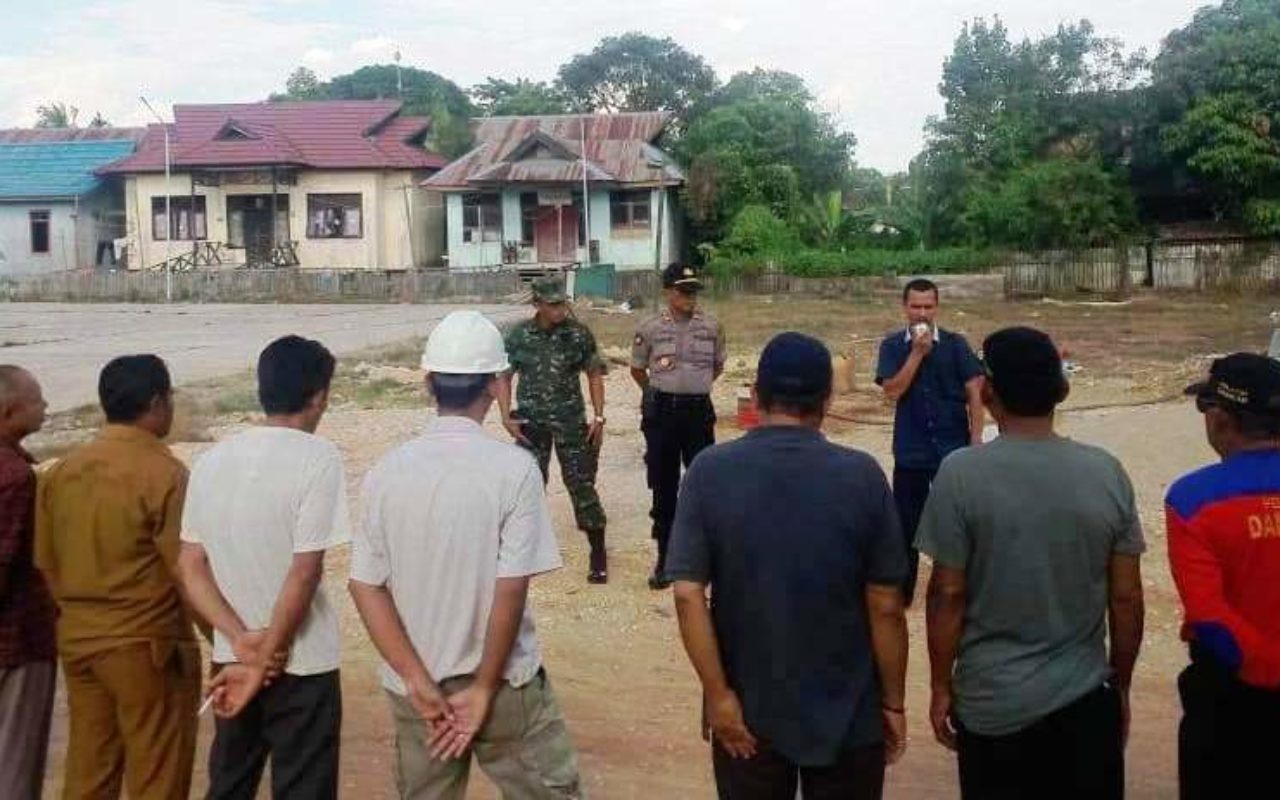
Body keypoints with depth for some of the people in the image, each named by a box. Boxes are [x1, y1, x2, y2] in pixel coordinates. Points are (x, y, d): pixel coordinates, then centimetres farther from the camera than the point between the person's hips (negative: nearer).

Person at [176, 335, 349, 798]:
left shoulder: (212, 459, 3)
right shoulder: (318, 458, -15)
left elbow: (190, 567, 1)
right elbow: (305, 572, -19)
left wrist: (241, 638, -7)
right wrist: (268, 655, -10)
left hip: (230, 658, 6)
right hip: (301, 665, -6)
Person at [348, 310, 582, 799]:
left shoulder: (388, 470, -4)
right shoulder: (513, 467, -16)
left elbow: (365, 586, -5)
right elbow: (510, 590, -17)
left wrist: (417, 680, -7)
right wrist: (485, 688, -9)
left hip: (414, 688, 4)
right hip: (504, 685, -4)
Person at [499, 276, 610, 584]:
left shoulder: (579, 334, -5)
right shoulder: (518, 335, -2)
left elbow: (595, 375, 3)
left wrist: (598, 417, -3)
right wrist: (507, 418, -3)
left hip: (571, 422, -1)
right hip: (530, 422, 2)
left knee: (582, 484, -1)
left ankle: (598, 557, 9)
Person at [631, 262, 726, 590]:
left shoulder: (712, 327, 1)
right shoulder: (650, 328, -3)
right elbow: (637, 369, 11)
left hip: (699, 410, 1)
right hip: (661, 412, 0)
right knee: (663, 486, 7)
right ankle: (665, 557, 17)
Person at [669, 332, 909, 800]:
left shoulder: (710, 472, -10)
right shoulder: (862, 476, -12)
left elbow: (687, 593, -14)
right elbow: (885, 607, -9)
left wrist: (718, 693, -7)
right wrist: (893, 702, 2)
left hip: (749, 712, 0)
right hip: (847, 714, 0)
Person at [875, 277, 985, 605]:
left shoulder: (955, 344, -2)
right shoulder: (892, 345, 0)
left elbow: (974, 392, -3)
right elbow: (893, 390, -12)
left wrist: (976, 439, -8)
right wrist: (917, 352, -17)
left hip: (953, 448, -1)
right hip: (910, 450, 1)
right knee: (906, 521, 9)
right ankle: (901, 591, 21)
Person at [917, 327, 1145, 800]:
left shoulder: (962, 473, -13)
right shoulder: (1107, 472, -5)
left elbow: (948, 595, -11)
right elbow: (1126, 599, -1)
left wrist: (941, 686, 2)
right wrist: (1121, 686, 13)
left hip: (992, 704, -2)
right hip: (1086, 702, 2)